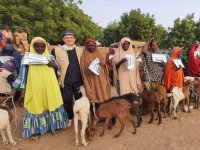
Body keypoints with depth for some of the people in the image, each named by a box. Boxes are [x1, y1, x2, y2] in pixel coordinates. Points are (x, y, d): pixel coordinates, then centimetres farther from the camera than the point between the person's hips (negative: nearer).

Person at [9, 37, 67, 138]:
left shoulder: (50, 57, 6)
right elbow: (22, 74, 2)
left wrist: (52, 64, -27)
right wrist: (14, 88, 0)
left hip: (50, 88, 2)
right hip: (35, 88, -1)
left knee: (51, 104, 9)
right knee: (36, 107, 7)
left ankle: (52, 125, 29)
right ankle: (36, 129, 26)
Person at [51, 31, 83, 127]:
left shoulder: (80, 50, 7)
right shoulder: (57, 50, -1)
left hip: (78, 80, 2)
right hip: (65, 81, -1)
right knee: (67, 100, 11)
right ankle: (69, 118, 31)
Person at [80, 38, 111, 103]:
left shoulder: (99, 54, 16)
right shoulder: (84, 56, 3)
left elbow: (104, 63, 15)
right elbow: (83, 70, 1)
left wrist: (103, 64, -7)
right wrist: (89, 70, -18)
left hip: (101, 79, 4)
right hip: (92, 80, -4)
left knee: (104, 94, 2)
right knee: (96, 94, -8)